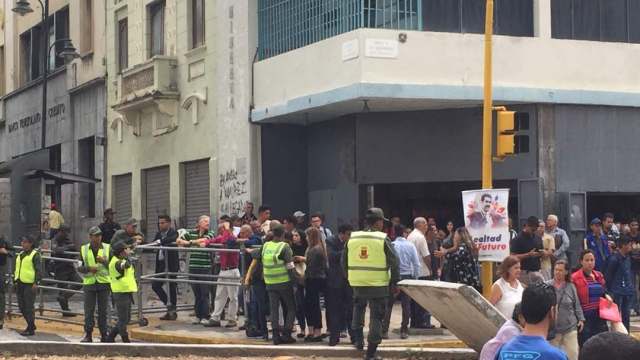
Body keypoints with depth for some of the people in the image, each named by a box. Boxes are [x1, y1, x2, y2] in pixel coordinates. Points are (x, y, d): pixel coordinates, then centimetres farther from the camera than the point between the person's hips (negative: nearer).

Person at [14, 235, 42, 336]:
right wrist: (15, 280, 19)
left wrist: (36, 282, -18)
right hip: (20, 284, 8)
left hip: (29, 284, -8)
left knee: (29, 307, -7)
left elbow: (39, 270, -12)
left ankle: (30, 329, -1)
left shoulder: (35, 255, -7)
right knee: (22, 307, 12)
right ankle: (31, 325, 26)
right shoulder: (20, 255, 17)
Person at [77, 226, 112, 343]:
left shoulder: (107, 248, 3)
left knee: (103, 310, 2)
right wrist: (89, 268, -13)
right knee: (88, 311, 1)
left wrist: (104, 261, -17)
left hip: (104, 282, -1)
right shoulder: (83, 249, 6)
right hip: (89, 283, 1)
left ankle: (104, 335, 8)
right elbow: (79, 267, 6)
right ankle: (88, 335, 6)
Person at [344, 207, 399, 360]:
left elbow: (344, 261, 11)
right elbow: (394, 263, -9)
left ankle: (358, 339, 27)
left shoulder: (353, 238, 3)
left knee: (358, 308, 29)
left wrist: (350, 277, 21)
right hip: (378, 285, -3)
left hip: (357, 284, 4)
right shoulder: (383, 239, -8)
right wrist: (394, 282, 1)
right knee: (376, 317, 5)